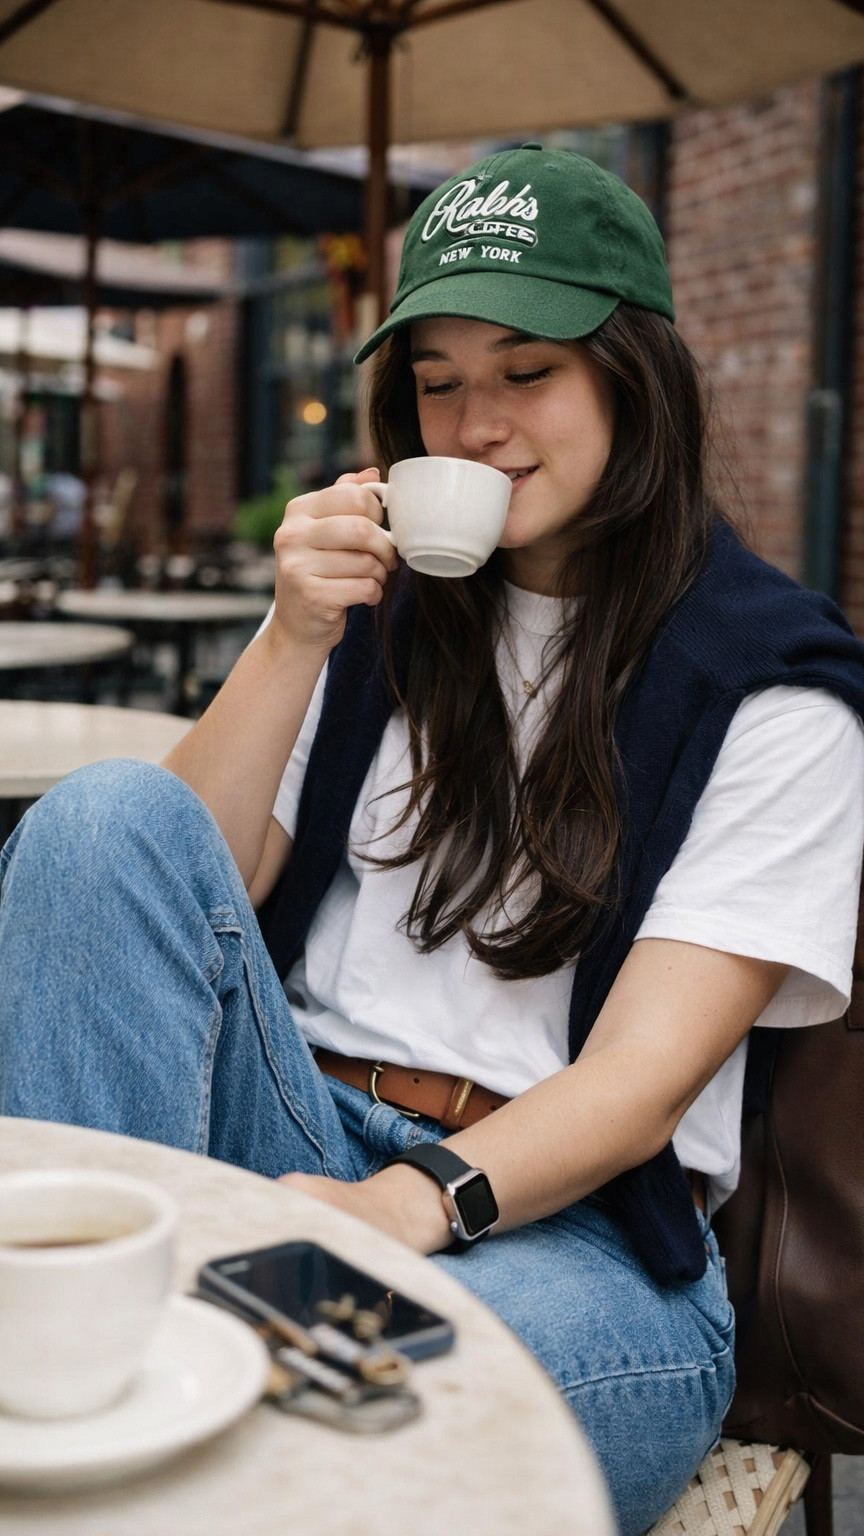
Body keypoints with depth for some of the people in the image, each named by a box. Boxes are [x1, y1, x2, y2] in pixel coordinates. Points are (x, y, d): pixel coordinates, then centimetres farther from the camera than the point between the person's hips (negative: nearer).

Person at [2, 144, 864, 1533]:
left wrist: (413, 1203, -28)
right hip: (300, 1146, 6)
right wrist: (294, 640, -7)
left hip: (568, 1225, -5)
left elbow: (645, 1075, -10)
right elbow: (177, 889, 5)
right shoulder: (389, 608, 13)